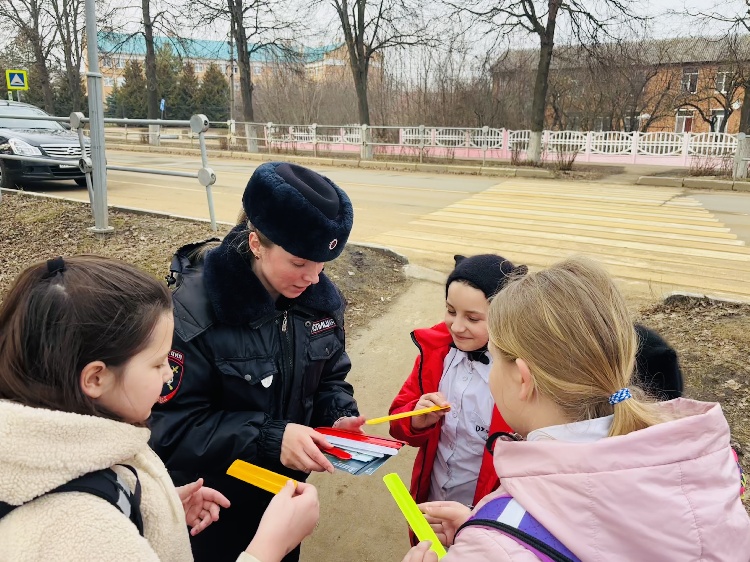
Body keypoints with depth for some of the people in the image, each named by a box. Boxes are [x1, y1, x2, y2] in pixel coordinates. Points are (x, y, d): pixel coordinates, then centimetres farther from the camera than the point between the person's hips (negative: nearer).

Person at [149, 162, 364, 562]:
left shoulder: (320, 297, -10)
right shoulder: (195, 308, -27)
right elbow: (171, 427, -26)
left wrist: (339, 418, -19)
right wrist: (269, 437, -36)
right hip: (212, 504, -5)